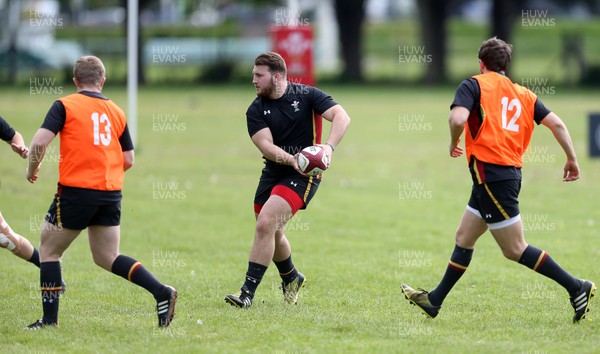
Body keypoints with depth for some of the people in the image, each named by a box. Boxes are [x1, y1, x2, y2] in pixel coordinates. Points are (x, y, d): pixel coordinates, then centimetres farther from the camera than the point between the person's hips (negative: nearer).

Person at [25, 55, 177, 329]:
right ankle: (161, 292, -4)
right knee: (107, 257, 13)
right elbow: (128, 160, 14)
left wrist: (32, 169, 6)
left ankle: (49, 318, 8)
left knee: (48, 250, 11)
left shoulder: (64, 105, -2)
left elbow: (39, 142, -12)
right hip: (111, 194, 5)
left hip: (76, 190, -5)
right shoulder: (116, 112, 13)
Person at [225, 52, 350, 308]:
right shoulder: (256, 111, 0)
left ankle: (248, 292, -18)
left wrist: (328, 146, -34)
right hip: (272, 172, 6)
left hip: (303, 175, -6)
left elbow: (341, 117, -17)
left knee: (265, 224, -20)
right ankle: (291, 279, 45)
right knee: (273, 233, 15)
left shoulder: (307, 95, -8)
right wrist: (290, 159, -33)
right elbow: (266, 145, -14)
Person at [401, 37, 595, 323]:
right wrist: (572, 160, 13)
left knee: (515, 249, -4)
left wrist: (454, 143, -1)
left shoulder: (474, 85, -4)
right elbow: (556, 123, 6)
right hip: (511, 171, 8)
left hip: (490, 173, -8)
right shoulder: (523, 94, 13)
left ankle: (577, 288, -7)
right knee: (464, 238, 17)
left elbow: (457, 119, -21)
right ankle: (434, 301, 24)